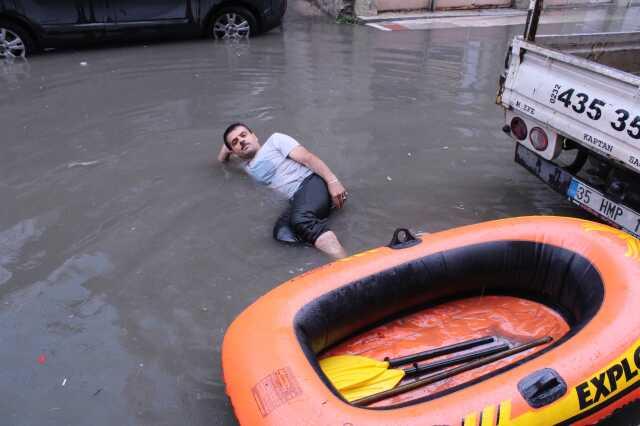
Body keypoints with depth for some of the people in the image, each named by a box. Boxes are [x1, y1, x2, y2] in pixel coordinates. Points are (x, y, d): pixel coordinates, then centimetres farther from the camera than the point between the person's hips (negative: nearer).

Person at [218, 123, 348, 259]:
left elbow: (308, 158, 0)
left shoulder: (274, 140, 15)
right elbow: (221, 159, 53)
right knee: (282, 232, -29)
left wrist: (332, 180, -13)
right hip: (297, 199, 4)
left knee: (300, 219, -36)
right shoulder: (248, 166, 31)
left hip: (313, 182, -4)